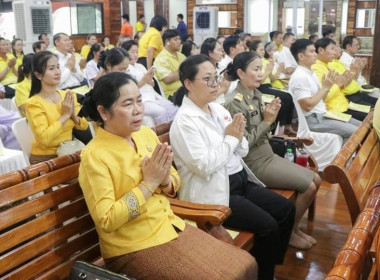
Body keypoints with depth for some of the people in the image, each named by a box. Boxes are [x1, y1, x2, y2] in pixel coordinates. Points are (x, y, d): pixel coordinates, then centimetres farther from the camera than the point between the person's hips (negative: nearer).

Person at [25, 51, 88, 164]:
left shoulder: (68, 95, 3)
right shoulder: (34, 103, -13)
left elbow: (84, 125, 4)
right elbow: (44, 138, -23)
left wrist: (73, 114, -15)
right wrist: (65, 115, -18)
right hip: (44, 158, -5)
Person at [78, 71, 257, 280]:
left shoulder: (146, 134, 1)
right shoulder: (94, 156, -18)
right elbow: (106, 221, -21)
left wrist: (164, 179, -12)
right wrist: (149, 183, -21)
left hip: (170, 227, 6)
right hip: (133, 248, -6)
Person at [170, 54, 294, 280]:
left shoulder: (218, 109, 8)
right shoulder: (185, 121, -15)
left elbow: (242, 151, 12)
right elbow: (203, 166, -24)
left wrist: (239, 137, -11)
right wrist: (230, 138, -14)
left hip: (241, 180, 9)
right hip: (214, 191, -8)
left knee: (286, 209, 3)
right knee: (268, 226, -18)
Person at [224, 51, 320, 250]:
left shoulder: (256, 94, 7)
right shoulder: (235, 102, -18)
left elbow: (262, 131, 11)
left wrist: (271, 117, -7)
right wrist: (267, 121, -17)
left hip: (267, 155, 9)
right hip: (255, 163, -9)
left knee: (316, 180, 7)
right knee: (308, 186, -10)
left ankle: (294, 227, 19)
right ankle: (289, 232, 10)